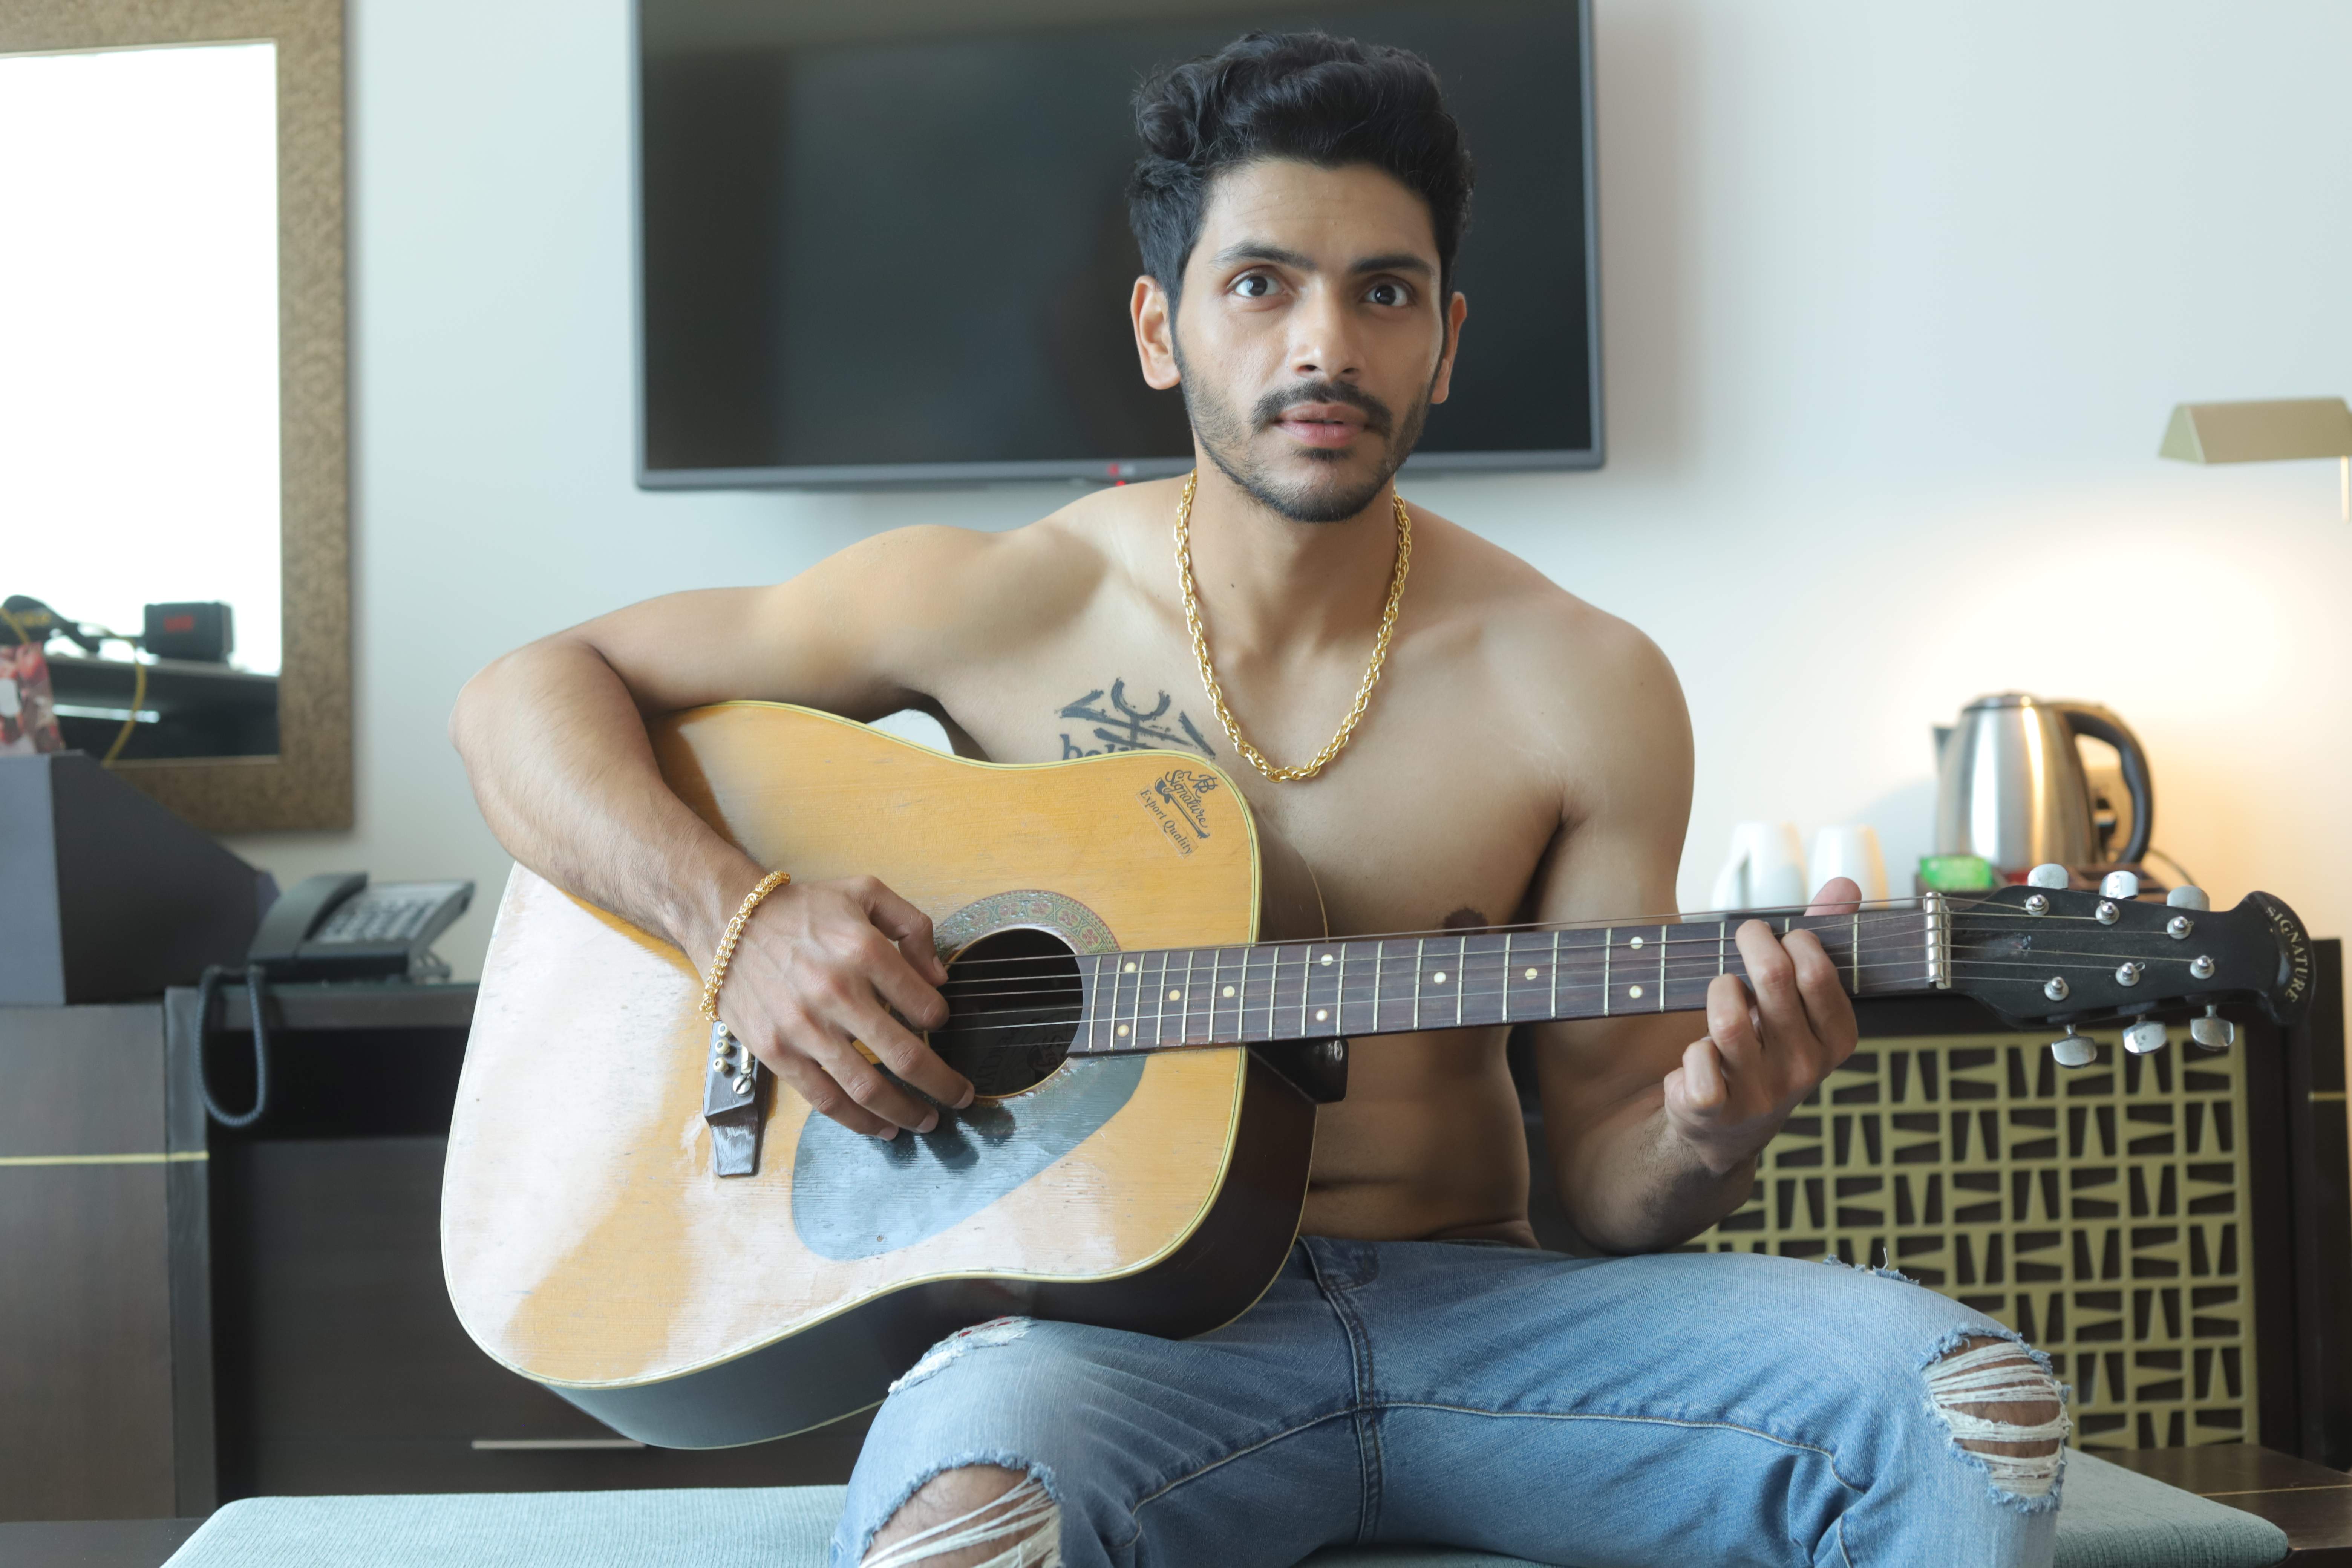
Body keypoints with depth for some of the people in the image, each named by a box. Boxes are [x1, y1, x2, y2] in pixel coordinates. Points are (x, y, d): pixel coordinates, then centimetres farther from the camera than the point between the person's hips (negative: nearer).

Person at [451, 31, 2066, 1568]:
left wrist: (1707, 1138, -19)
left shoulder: (1583, 687, 1)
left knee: (1971, 1403, -20)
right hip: (1106, 1310, -2)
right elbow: (524, 698, 3)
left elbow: (1600, 1171, 5)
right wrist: (741, 917, -14)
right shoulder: (999, 604, -1)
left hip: (1476, 1305, 3)